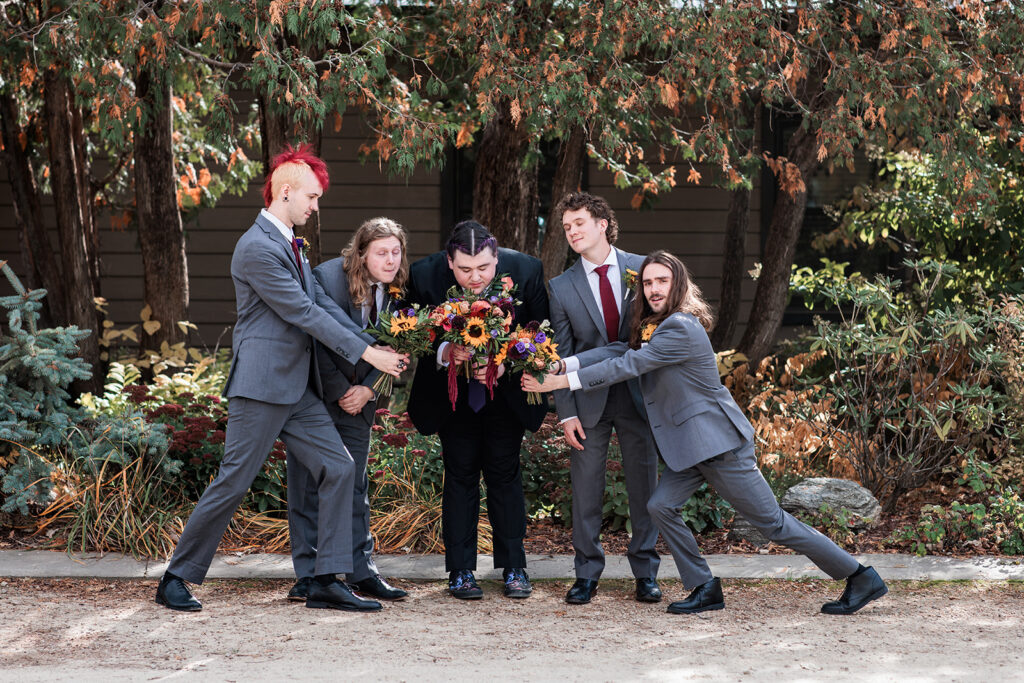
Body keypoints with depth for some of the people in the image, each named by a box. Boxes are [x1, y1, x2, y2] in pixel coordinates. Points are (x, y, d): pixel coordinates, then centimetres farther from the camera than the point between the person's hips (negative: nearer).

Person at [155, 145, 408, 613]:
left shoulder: (289, 244, 16)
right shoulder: (257, 248, -15)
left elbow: (312, 307, 21)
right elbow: (303, 313, -17)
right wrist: (365, 352, -15)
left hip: (298, 387, 9)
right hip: (261, 385, -9)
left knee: (338, 469, 1)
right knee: (233, 482, -5)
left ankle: (327, 582, 3)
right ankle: (176, 579, 8)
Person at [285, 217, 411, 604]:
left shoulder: (397, 290, -3)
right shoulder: (326, 277, -18)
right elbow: (315, 341, -16)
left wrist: (367, 389, -9)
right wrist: (341, 392, -13)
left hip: (360, 398, 4)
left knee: (355, 482, 7)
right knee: (307, 481, -3)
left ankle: (361, 572, 12)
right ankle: (308, 575, 3)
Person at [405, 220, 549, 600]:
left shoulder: (526, 271, -21)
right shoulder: (424, 276, -22)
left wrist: (506, 364, -24)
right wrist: (443, 353, -30)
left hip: (506, 391, 0)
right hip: (453, 392, 0)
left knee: (504, 472, 4)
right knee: (460, 473, 1)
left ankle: (514, 569, 13)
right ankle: (461, 572, 9)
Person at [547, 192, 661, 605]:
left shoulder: (643, 269, 0)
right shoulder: (562, 287, 2)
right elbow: (561, 355, 3)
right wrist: (566, 412, -5)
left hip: (638, 395, 0)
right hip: (590, 400, 0)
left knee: (644, 484, 5)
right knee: (586, 488, 2)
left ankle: (645, 572, 16)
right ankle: (586, 574, 13)